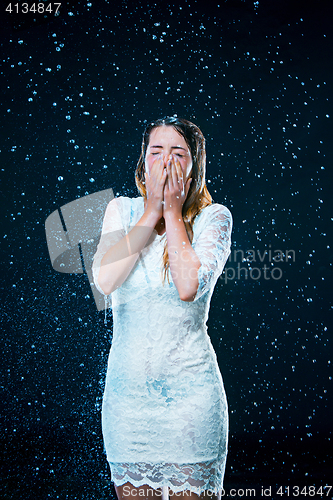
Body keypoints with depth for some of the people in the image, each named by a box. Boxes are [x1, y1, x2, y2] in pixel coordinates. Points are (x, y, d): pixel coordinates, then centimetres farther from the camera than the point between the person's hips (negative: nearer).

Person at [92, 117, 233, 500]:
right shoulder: (121, 210, 2)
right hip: (127, 386, 3)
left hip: (190, 388, -2)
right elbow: (105, 281, -14)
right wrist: (152, 212, -12)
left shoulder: (213, 217, -5)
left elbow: (189, 286, -22)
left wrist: (172, 211, -12)